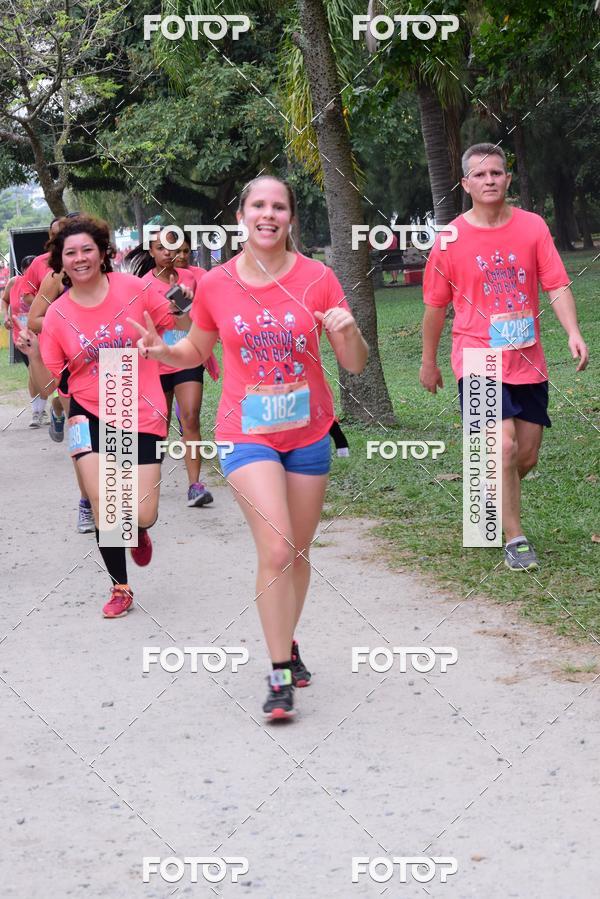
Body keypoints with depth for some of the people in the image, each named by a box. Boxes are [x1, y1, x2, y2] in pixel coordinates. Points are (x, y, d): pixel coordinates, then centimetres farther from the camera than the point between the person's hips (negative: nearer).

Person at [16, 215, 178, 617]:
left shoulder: (133, 289, -7)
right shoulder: (57, 315, -2)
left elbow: (175, 329, 6)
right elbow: (47, 384, -1)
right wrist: (34, 354, -19)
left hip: (143, 416, -1)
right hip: (91, 414, 1)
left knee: (142, 515, -5)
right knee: (102, 503, -11)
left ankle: (137, 529, 36)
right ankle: (120, 587, 13)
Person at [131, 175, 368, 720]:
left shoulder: (317, 279, -6)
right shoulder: (215, 286, -5)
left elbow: (356, 365, -3)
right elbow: (196, 352, 12)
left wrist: (349, 333, -24)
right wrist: (161, 351, -9)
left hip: (309, 433, 2)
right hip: (247, 435, -2)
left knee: (298, 552, 13)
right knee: (276, 551, -14)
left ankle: (287, 641, 37)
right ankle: (281, 674, -5)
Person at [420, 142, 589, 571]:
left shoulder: (533, 227, 1)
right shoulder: (450, 239, -3)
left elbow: (558, 286, -3)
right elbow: (435, 305, 6)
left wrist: (573, 332, -20)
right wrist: (429, 362, 13)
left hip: (527, 361, 3)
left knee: (527, 455, 8)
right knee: (503, 445, -17)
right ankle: (515, 539, -5)